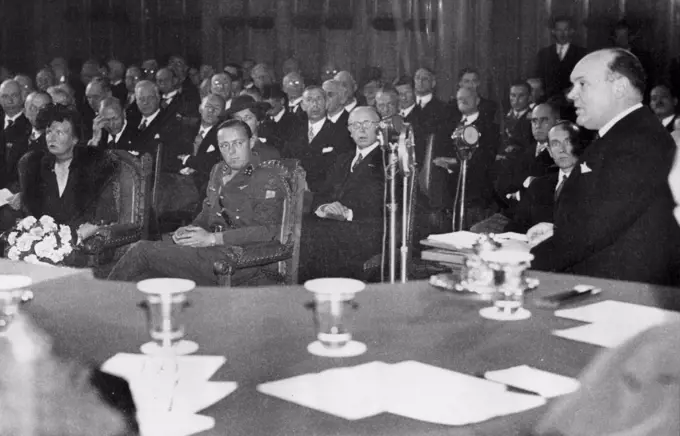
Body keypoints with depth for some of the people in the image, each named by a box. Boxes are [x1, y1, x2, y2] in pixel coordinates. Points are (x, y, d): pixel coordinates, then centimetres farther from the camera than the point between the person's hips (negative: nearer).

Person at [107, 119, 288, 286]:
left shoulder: (268, 180, -6)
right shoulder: (218, 171, 18)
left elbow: (267, 230, -16)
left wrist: (213, 238, -18)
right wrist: (188, 230, 4)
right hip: (211, 248, 8)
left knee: (143, 251, -11)